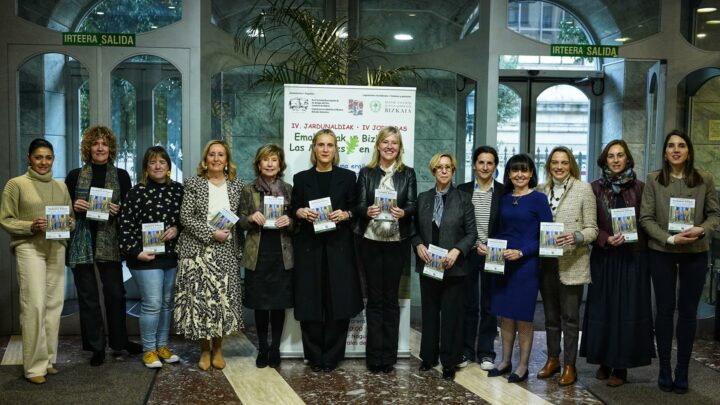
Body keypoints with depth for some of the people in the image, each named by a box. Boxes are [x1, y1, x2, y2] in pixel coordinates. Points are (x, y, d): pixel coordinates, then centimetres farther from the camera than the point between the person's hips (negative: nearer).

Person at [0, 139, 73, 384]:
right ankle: (34, 366, -3)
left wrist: (69, 223, -4)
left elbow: (71, 217, 19)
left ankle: (48, 360, 17)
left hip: (56, 249, 5)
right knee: (34, 305, -11)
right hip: (29, 248, -5)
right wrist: (31, 226, -16)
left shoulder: (61, 186, 15)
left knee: (54, 304, 5)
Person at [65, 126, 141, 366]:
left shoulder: (121, 176, 7)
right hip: (81, 241, 0)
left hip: (109, 242, 0)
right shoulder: (75, 176, 7)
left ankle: (119, 340, 21)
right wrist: (74, 207, -12)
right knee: (87, 295, 5)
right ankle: (96, 346, 14)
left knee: (115, 292, 5)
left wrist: (118, 210, -13)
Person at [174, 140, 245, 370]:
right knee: (201, 298, -3)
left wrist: (240, 248, 4)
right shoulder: (193, 183, 2)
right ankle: (204, 350, 13)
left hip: (227, 252, 2)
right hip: (198, 250, -2)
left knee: (224, 299, 1)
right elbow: (185, 217, -5)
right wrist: (211, 234, -14)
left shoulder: (237, 185, 8)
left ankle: (218, 349, 17)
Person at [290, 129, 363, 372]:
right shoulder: (301, 178, 10)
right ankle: (314, 357, 13)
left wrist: (345, 214, -13)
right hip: (309, 246, 1)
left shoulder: (347, 177, 8)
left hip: (339, 246, 0)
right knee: (310, 302, 1)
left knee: (338, 301, -2)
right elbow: (292, 210, 10)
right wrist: (301, 212, -11)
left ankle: (331, 357, 11)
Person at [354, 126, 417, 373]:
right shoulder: (366, 173, 7)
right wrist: (367, 211, -22)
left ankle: (388, 357, 12)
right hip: (371, 242, 0)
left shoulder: (407, 174, 7)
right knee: (374, 299, 4)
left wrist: (403, 212, -23)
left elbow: (413, 204, -1)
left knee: (390, 298, 5)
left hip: (396, 242, 0)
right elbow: (359, 204, 0)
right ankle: (374, 357, 11)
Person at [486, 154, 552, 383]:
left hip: (526, 264, -5)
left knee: (523, 317, 4)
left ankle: (523, 366, 16)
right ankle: (506, 361, 22)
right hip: (502, 263, 5)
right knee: (505, 315, 9)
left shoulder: (538, 199, -6)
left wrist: (521, 252, -18)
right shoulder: (504, 199, 9)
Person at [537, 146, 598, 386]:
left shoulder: (583, 189, -2)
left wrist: (576, 237, -23)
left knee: (570, 316, 2)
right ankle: (552, 359, 28)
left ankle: (569, 365, 13)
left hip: (572, 263, -4)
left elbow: (592, 229, -4)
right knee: (550, 314, 14)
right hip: (546, 261, 4)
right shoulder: (542, 190, 7)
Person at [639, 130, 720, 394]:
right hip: (661, 252, -1)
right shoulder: (654, 180, -1)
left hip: (695, 253, 1)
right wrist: (670, 238, -16)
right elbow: (646, 218, -4)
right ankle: (664, 369, 17)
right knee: (664, 310, 6)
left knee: (688, 311, 6)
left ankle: (682, 370, 18)